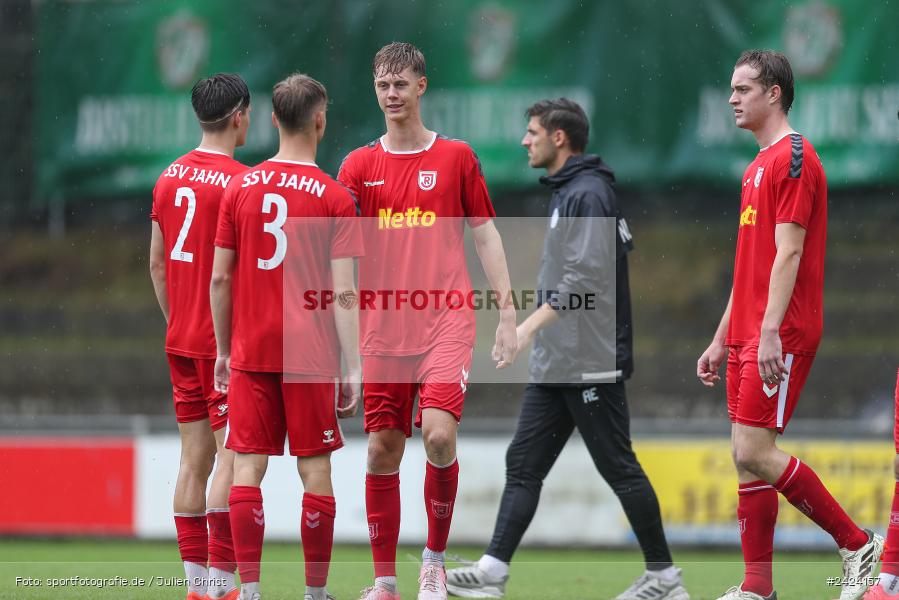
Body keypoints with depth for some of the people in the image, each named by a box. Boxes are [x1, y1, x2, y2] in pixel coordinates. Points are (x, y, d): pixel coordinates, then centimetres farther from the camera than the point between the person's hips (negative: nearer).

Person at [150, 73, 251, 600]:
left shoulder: (169, 178, 9)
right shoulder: (239, 181, -12)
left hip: (182, 340, 7)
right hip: (227, 342, -7)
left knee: (195, 458, 8)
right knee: (232, 458, -5)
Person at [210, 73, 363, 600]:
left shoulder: (240, 189, 3)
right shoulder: (335, 198, -6)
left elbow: (219, 278, 6)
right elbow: (343, 293, -9)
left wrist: (224, 350, 15)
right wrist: (354, 367, -5)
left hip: (249, 353, 2)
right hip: (310, 355, -2)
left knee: (248, 467, 1)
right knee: (315, 470, 4)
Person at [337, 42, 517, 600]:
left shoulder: (456, 156, 5)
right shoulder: (361, 165, 8)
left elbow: (486, 235, 8)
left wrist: (507, 312, 2)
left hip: (446, 323, -2)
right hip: (383, 325, 2)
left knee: (440, 437, -18)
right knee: (382, 450, 2)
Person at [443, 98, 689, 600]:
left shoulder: (587, 194, -13)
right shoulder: (568, 192, 17)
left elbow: (584, 276, -23)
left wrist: (531, 324, -26)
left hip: (589, 365, -10)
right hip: (555, 367, 10)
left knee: (619, 469, -4)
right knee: (523, 465, 4)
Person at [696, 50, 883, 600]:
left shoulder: (793, 158, -10)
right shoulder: (759, 166, 20)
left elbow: (788, 254, -18)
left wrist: (770, 333, -24)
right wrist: (722, 341, 22)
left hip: (781, 336, -10)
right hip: (748, 334, 10)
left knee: (755, 451, -13)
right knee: (747, 456, 5)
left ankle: (857, 543, -4)